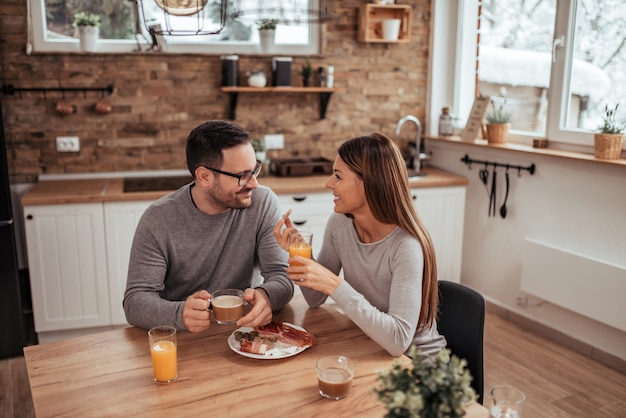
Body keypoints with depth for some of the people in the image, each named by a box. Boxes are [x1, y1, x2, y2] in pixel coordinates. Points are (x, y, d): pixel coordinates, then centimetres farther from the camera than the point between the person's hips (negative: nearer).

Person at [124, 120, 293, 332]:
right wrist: (179, 314, -35)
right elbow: (135, 301, -14)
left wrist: (267, 296, -34)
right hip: (182, 340, 0)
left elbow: (281, 277, -11)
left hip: (244, 329, 0)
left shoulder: (263, 203, -10)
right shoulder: (158, 220, -12)